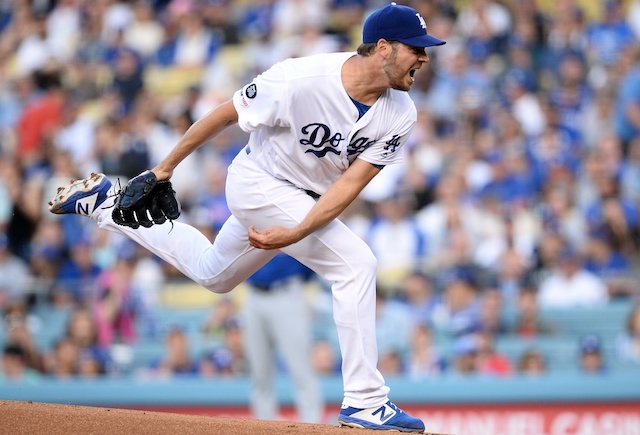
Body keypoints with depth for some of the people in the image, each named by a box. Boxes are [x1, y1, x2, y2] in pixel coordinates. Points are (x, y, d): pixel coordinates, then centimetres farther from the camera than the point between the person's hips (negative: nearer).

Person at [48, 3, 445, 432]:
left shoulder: (400, 114, -17)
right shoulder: (300, 79, -31)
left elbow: (351, 183, -18)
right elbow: (225, 114, -18)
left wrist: (296, 233, -31)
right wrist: (166, 168, -9)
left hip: (311, 201, 7)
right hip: (260, 183, -7)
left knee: (212, 274, 26)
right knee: (356, 263, -23)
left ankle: (105, 204, 39)